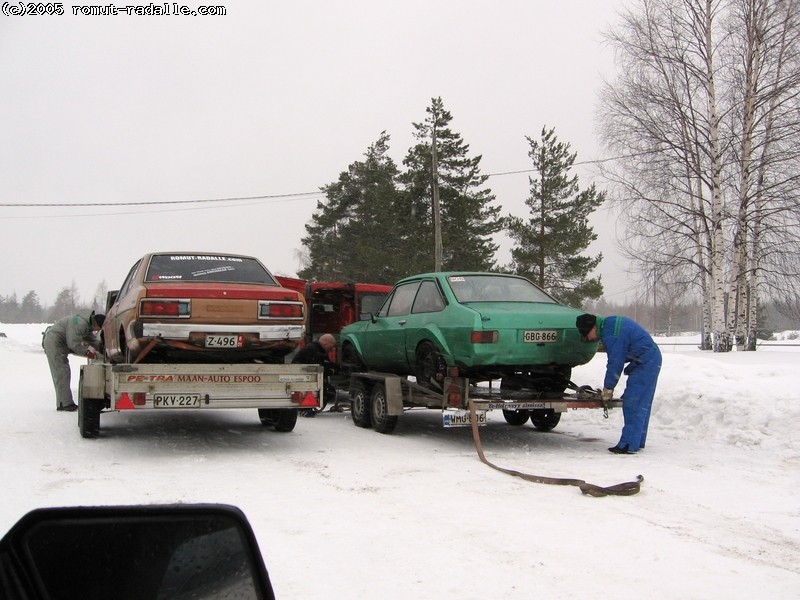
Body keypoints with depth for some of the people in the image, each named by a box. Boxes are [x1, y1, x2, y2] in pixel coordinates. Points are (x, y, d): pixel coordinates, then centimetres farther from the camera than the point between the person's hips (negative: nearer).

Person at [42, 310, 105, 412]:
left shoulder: (88, 325, 9)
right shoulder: (80, 323, -25)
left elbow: (93, 340, 16)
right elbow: (74, 343, -26)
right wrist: (87, 352, -14)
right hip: (53, 342, -11)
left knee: (62, 373, 13)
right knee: (62, 373, -11)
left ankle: (63, 403, 17)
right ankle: (65, 404, -12)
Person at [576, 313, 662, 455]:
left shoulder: (610, 334, -19)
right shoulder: (611, 322, 13)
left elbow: (615, 363, -15)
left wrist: (608, 388, -4)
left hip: (645, 362, -11)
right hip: (653, 358, 11)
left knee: (633, 404, -11)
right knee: (641, 404, 14)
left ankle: (629, 445, -12)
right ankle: (638, 442, 20)